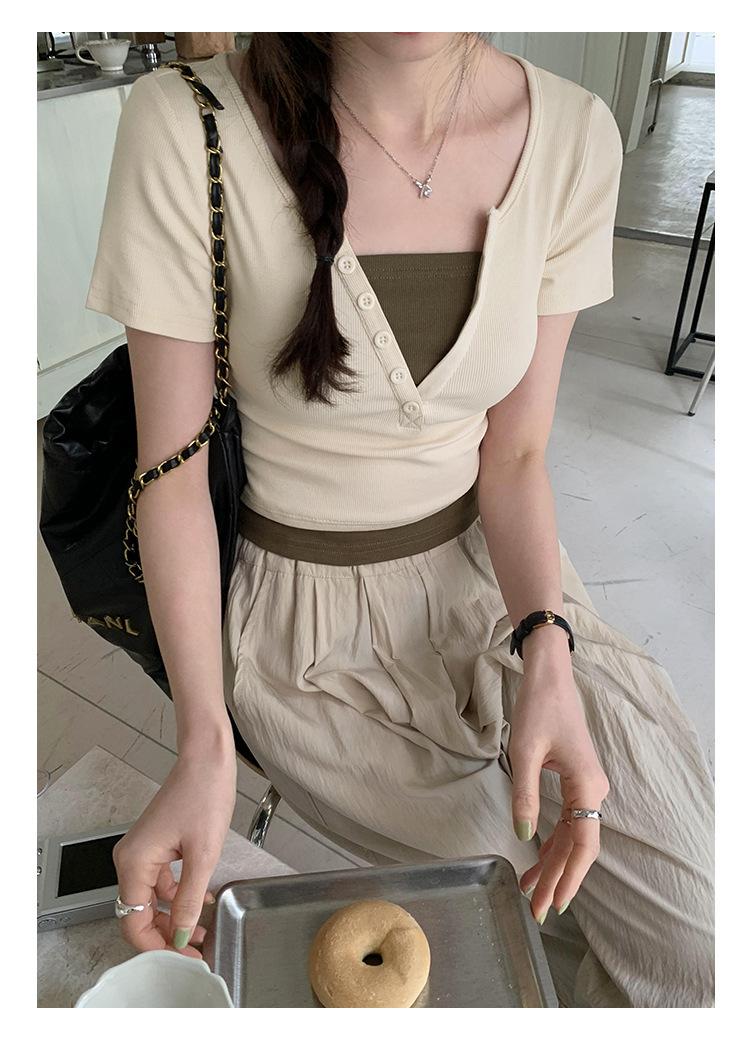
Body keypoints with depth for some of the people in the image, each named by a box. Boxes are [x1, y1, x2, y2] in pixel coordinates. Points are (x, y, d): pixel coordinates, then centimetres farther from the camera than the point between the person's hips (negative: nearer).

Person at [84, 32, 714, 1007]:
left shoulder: (572, 135, -8)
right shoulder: (185, 129, -17)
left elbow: (515, 454, -3)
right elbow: (172, 473, -12)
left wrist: (548, 659, -18)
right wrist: (205, 747, -21)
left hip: (490, 567, 3)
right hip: (312, 612, -2)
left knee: (704, 935, -5)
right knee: (562, 909, -3)